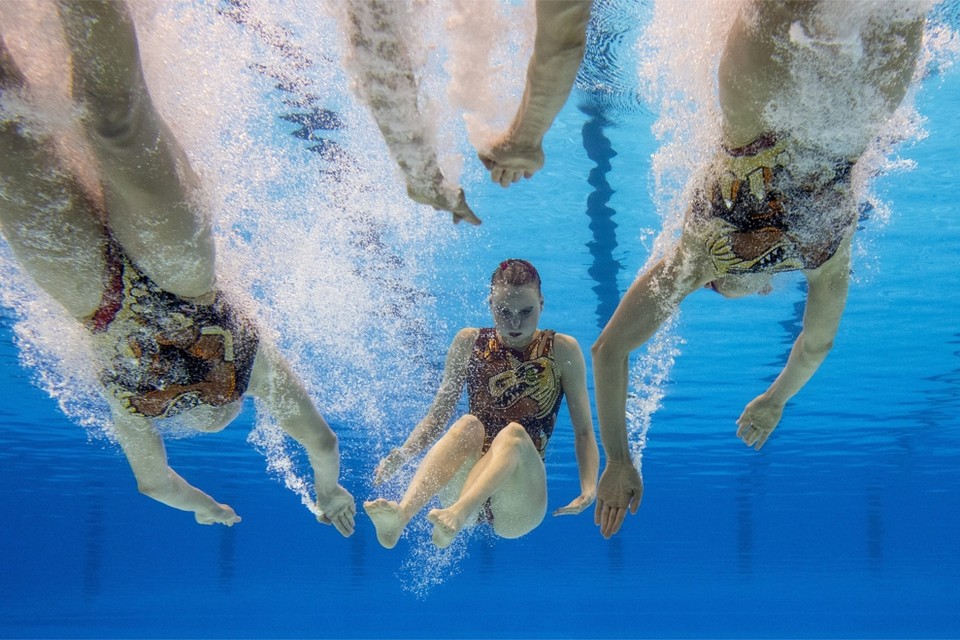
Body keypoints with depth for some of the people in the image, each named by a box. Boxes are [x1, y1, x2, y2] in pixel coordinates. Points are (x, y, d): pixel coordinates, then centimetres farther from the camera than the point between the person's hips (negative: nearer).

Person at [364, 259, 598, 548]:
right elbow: (437, 416, 10)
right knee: (467, 426, -30)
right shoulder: (470, 343, 10)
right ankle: (401, 514, -52)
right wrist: (401, 455, -9)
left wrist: (589, 487, -18)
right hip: (462, 488, 1)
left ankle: (458, 515, -58)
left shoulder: (562, 351, 5)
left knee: (515, 434, -32)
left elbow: (583, 431, 0)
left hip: (517, 508, -1)